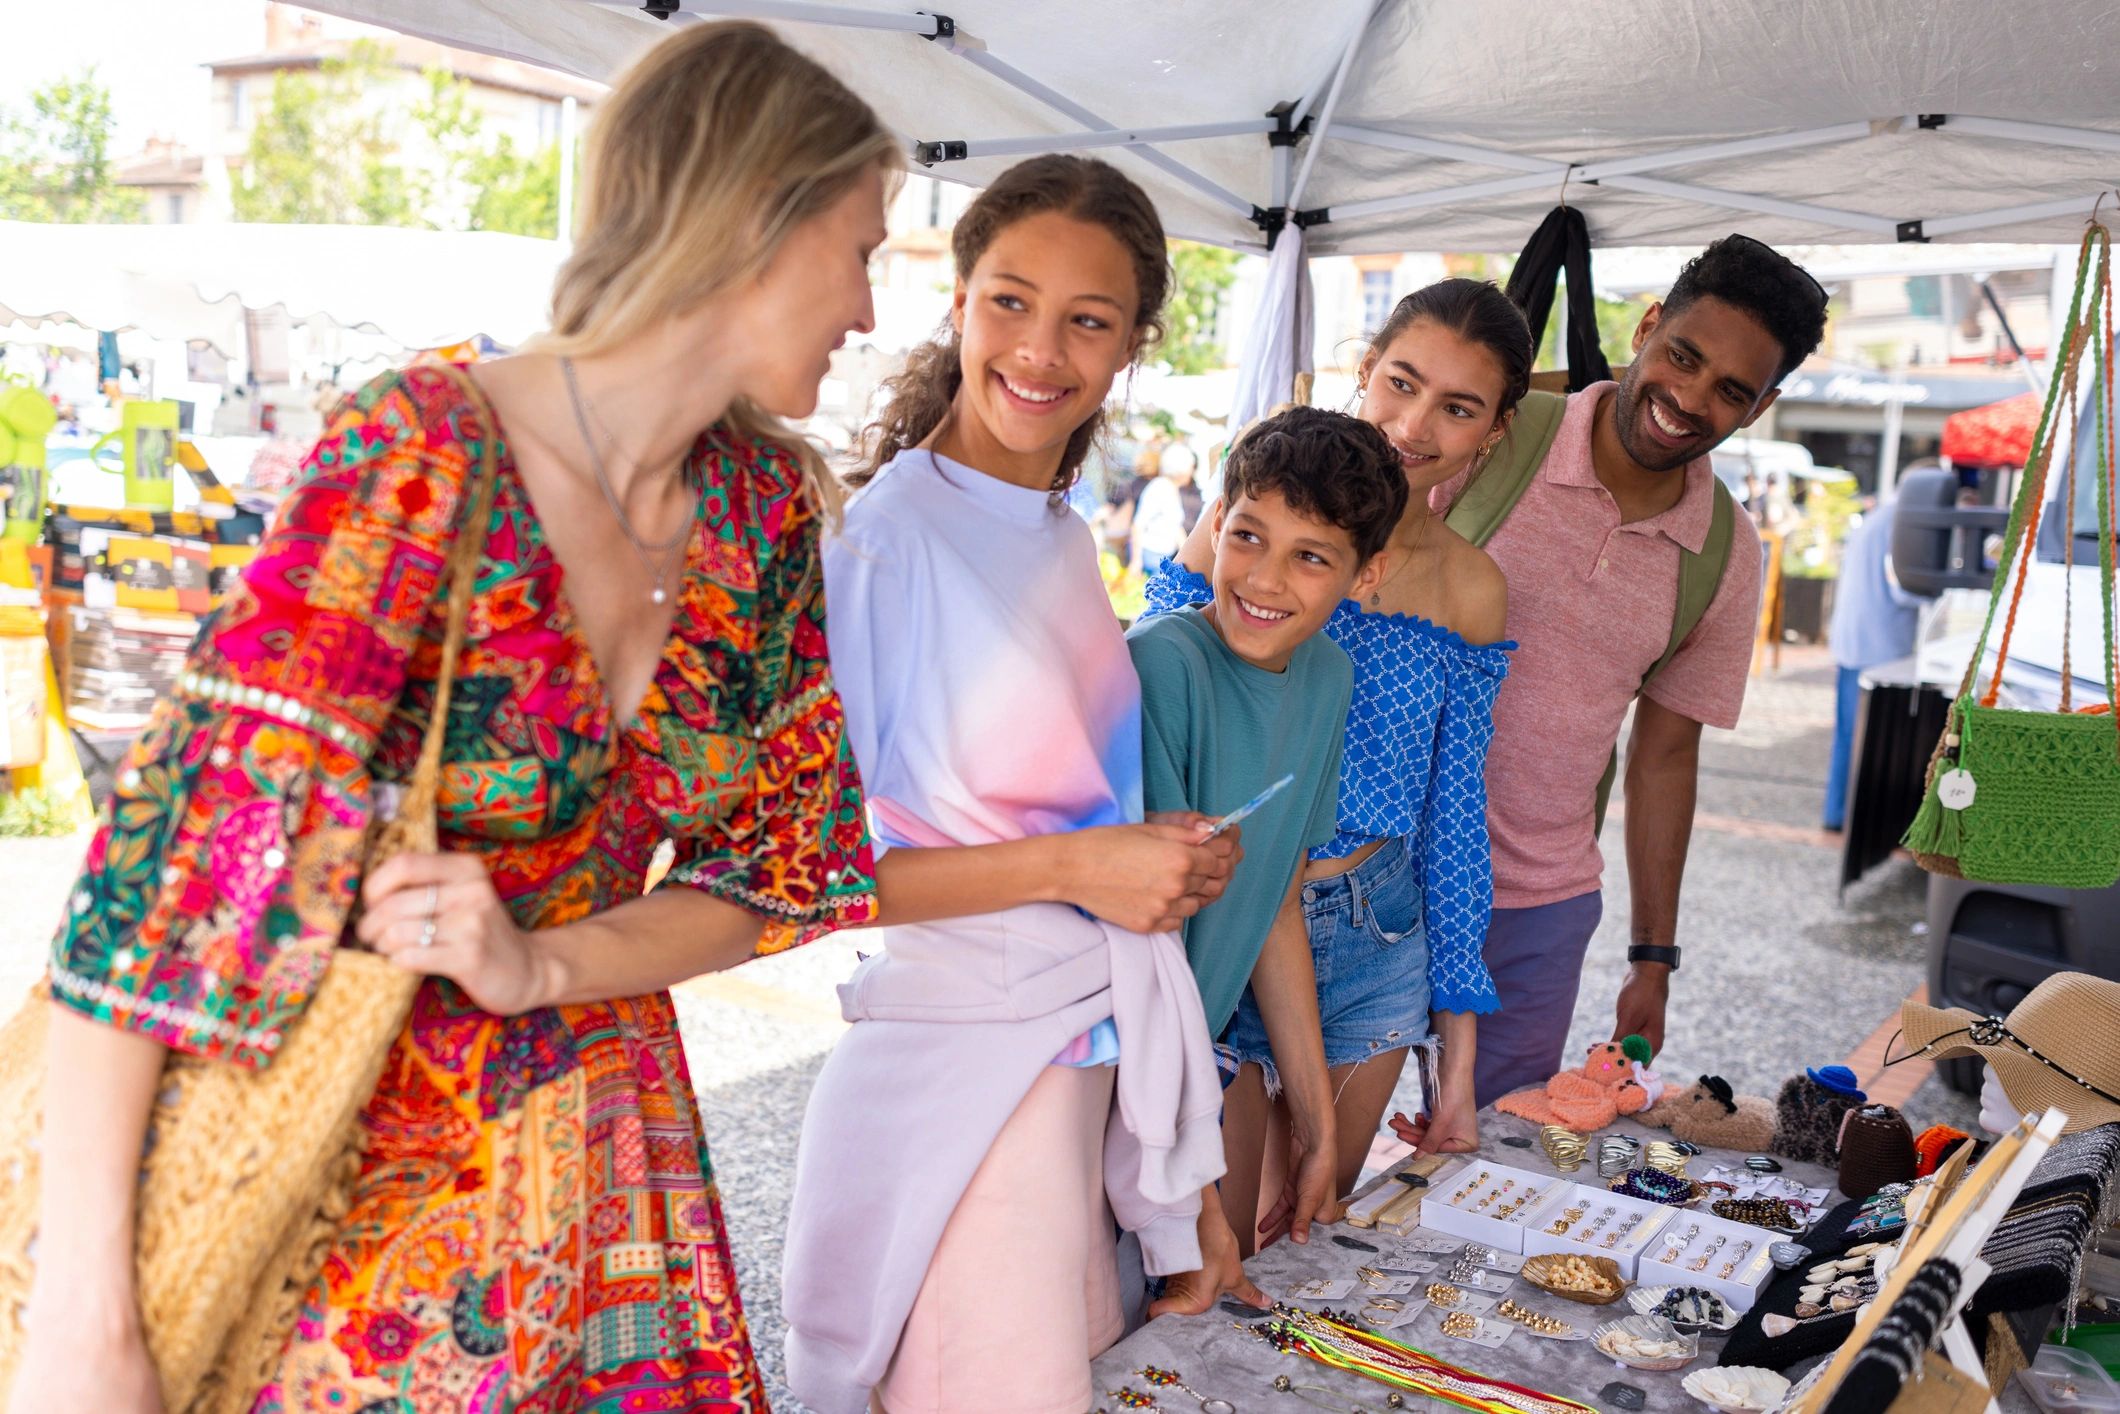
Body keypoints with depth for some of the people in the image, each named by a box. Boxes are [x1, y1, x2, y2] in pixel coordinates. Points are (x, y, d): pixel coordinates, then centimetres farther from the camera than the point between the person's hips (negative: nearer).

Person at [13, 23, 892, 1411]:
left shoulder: (771, 512, -4)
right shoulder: (421, 457, -23)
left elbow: (770, 872, 0)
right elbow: (184, 842, -24)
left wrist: (537, 966, -18)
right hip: (340, 1160, -5)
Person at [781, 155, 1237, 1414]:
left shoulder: (1067, 540, 10)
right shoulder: (883, 539, -15)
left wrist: (1170, 864, 6)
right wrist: (1072, 865, -19)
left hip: (1102, 1033, 8)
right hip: (969, 1041, -8)